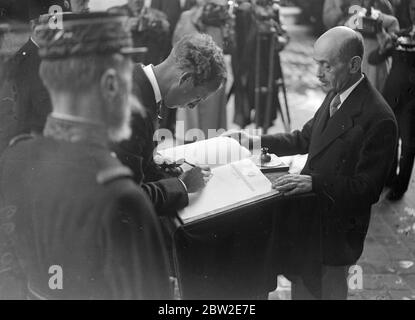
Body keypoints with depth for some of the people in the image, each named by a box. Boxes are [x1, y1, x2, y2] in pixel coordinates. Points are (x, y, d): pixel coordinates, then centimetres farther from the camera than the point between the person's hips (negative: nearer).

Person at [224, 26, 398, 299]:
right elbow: (305, 138, 14)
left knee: (329, 289, 13)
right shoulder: (336, 96, 1)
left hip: (338, 227, -7)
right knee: (302, 286, 21)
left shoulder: (379, 119, -25)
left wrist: (314, 182, -32)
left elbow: (368, 187, -23)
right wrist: (257, 141, 5)